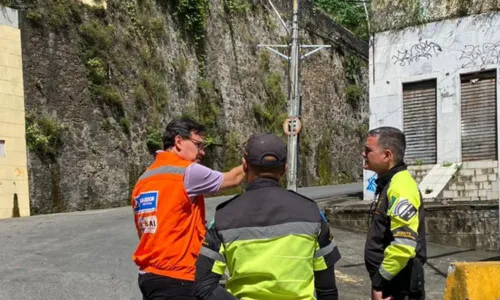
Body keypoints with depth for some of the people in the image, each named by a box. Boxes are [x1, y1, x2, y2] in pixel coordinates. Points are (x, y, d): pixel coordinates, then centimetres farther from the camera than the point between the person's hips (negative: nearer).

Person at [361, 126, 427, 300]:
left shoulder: (400, 187, -19)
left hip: (399, 286, -10)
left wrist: (379, 281, -20)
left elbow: (404, 245, -29)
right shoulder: (388, 184, 12)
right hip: (391, 282, 10)